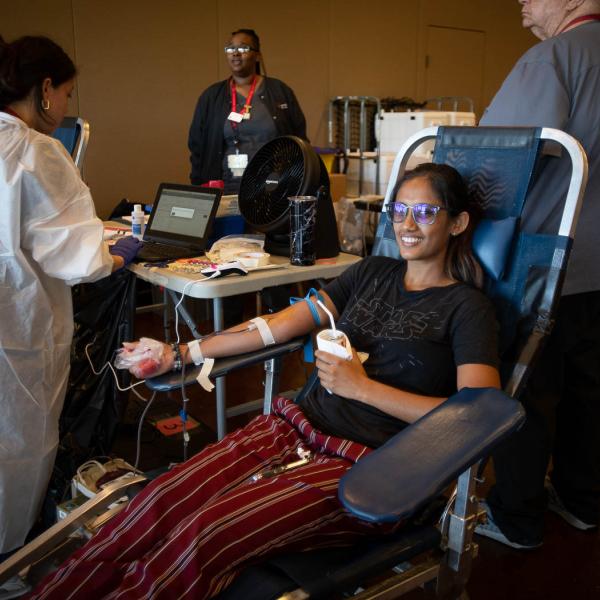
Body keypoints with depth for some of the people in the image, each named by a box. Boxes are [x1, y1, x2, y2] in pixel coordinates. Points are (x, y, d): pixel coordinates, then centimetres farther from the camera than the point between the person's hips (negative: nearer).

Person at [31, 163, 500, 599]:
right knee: (159, 502, -17)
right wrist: (181, 354, 10)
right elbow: (282, 322, 13)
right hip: (298, 426, 5)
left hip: (363, 467, -5)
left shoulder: (468, 308, -1)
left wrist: (362, 386, -14)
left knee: (205, 535, -25)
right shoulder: (374, 272, 16)